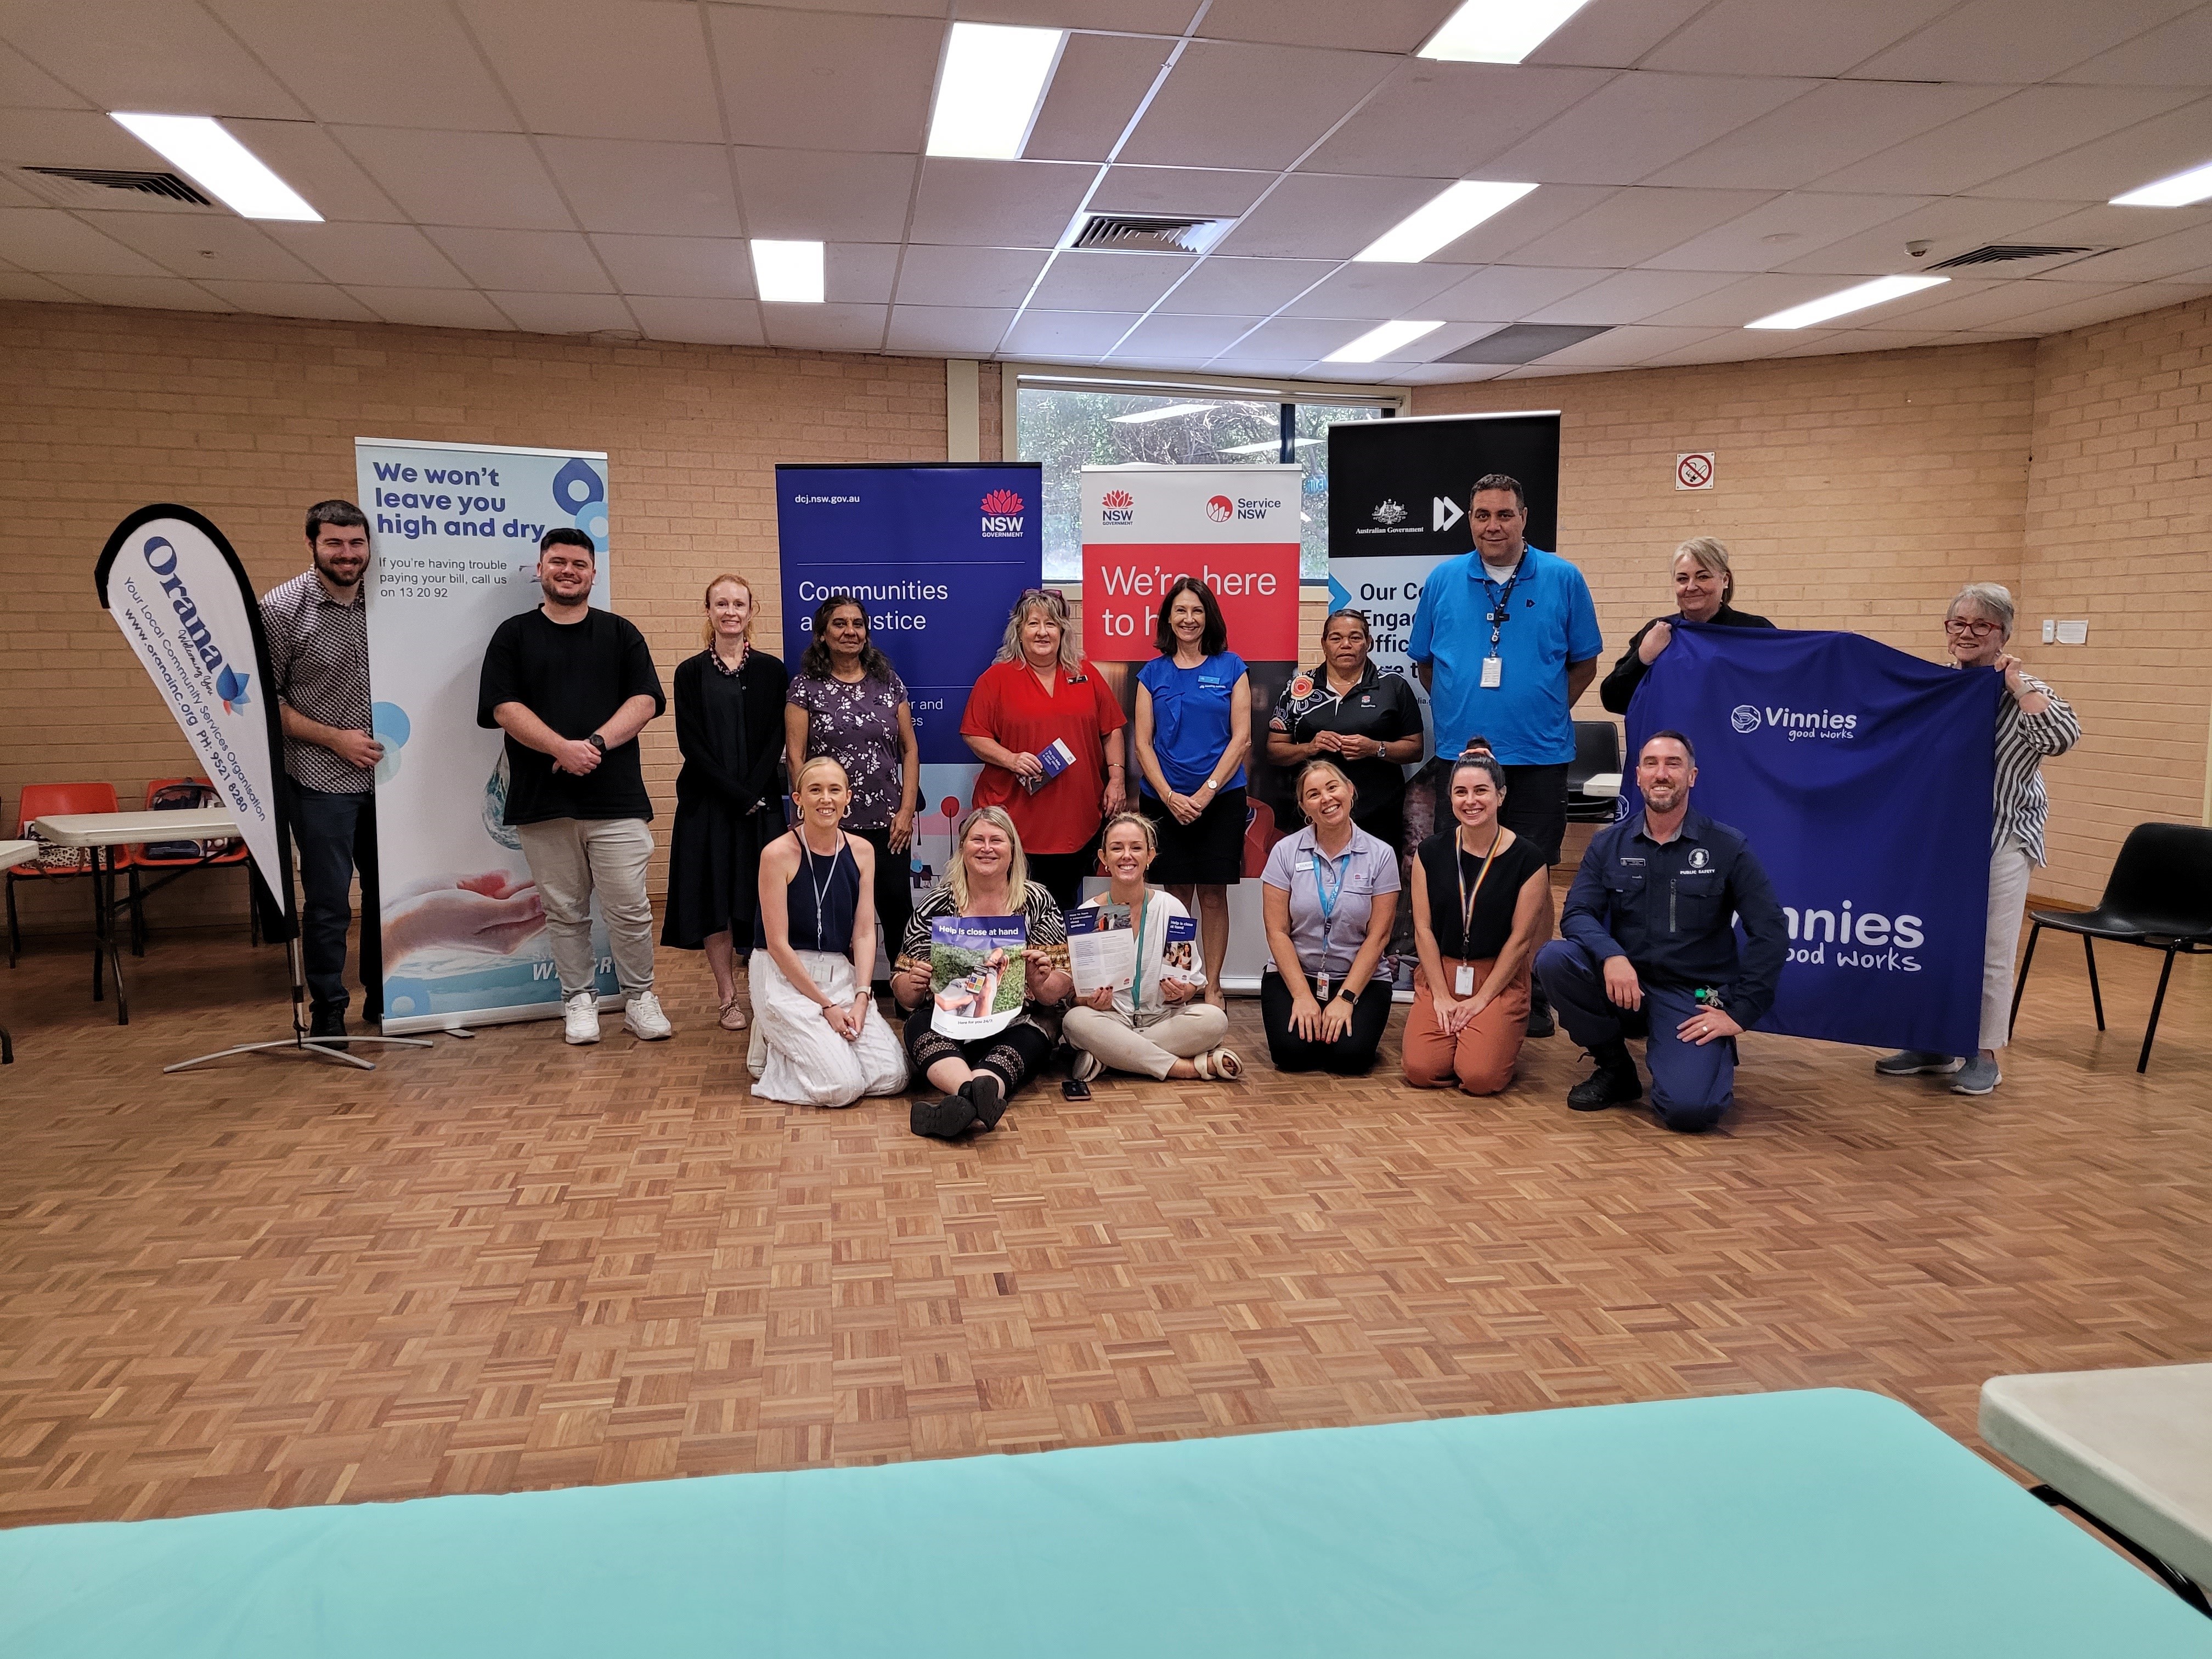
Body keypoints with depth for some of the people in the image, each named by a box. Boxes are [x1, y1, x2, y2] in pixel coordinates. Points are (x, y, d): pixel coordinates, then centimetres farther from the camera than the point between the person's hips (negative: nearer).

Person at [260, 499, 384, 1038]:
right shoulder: (280, 608, -8)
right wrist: (335, 738, -13)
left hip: (385, 775, 4)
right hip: (321, 780, -4)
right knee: (328, 901, 1)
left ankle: (383, 998, 27)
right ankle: (328, 1010, 16)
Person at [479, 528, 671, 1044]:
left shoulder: (621, 633, 11)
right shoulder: (514, 635, 9)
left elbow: (645, 701, 1)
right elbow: (504, 708, -2)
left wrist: (596, 743, -14)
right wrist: (561, 748, -16)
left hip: (616, 799, 0)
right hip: (542, 801, 0)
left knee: (630, 910, -1)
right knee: (565, 912, 7)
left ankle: (640, 999, 13)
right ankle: (580, 1000, 19)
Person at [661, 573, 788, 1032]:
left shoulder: (770, 670, 5)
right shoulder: (690, 673, 3)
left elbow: (776, 740, 0)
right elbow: (691, 744, -4)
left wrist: (752, 792, -13)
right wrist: (736, 795, -12)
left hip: (761, 801, 0)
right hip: (707, 803, 0)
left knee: (759, 895, 0)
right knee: (713, 896, 1)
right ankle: (728, 998, 9)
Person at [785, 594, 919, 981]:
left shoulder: (889, 682, 9)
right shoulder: (805, 687, 3)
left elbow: (910, 749, 9)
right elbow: (795, 757, -1)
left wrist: (907, 810, 1)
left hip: (887, 822, 2)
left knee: (897, 908, 0)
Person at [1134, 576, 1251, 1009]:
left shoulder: (1230, 667, 2)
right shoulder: (1153, 673, 7)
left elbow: (1241, 738, -3)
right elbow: (1143, 743, 3)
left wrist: (1206, 793, -11)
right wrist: (1170, 796, -9)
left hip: (1221, 799, -1)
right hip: (1166, 801, 1)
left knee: (1213, 895, 2)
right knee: (1176, 894, 6)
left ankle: (1212, 987, 11)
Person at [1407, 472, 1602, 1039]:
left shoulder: (1562, 580, 1)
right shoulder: (1443, 580, 5)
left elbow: (1584, 663, 8)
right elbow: (1424, 661, 14)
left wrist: (1544, 713, 3)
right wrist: (1457, 707, 6)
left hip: (1538, 757, -1)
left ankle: (1530, 995, 16)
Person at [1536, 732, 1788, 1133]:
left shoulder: (1728, 847, -3)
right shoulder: (1609, 844, 3)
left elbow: (1770, 934, -5)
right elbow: (1577, 914, -6)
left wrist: (1739, 1012, -11)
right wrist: (1611, 955, -28)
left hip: (1693, 997, -3)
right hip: (1624, 986, 3)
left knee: (1688, 1109, -27)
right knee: (1553, 958, -26)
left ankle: (1714, 1062, 13)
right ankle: (1615, 1069, -2)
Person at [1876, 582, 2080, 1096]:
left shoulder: (2022, 693, -7)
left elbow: (2062, 737, -25)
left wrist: (2017, 684, -18)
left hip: (2002, 838, -5)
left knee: (1990, 949, 0)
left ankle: (1985, 1055, 12)